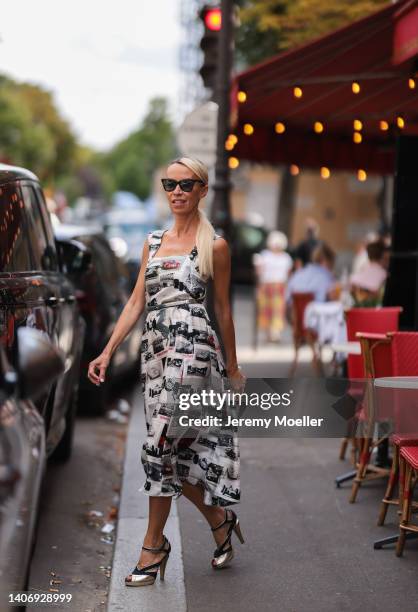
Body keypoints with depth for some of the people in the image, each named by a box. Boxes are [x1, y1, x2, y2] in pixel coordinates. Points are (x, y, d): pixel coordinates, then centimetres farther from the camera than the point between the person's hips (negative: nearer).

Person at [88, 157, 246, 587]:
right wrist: (107, 352, 6)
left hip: (191, 346, -6)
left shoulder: (214, 245, 0)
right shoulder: (153, 241, 15)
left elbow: (223, 309, 5)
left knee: (161, 444, -10)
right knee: (173, 447, 6)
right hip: (154, 347, 6)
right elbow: (137, 301, 12)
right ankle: (220, 519, 26)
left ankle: (154, 544, 2)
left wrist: (232, 367, 10)